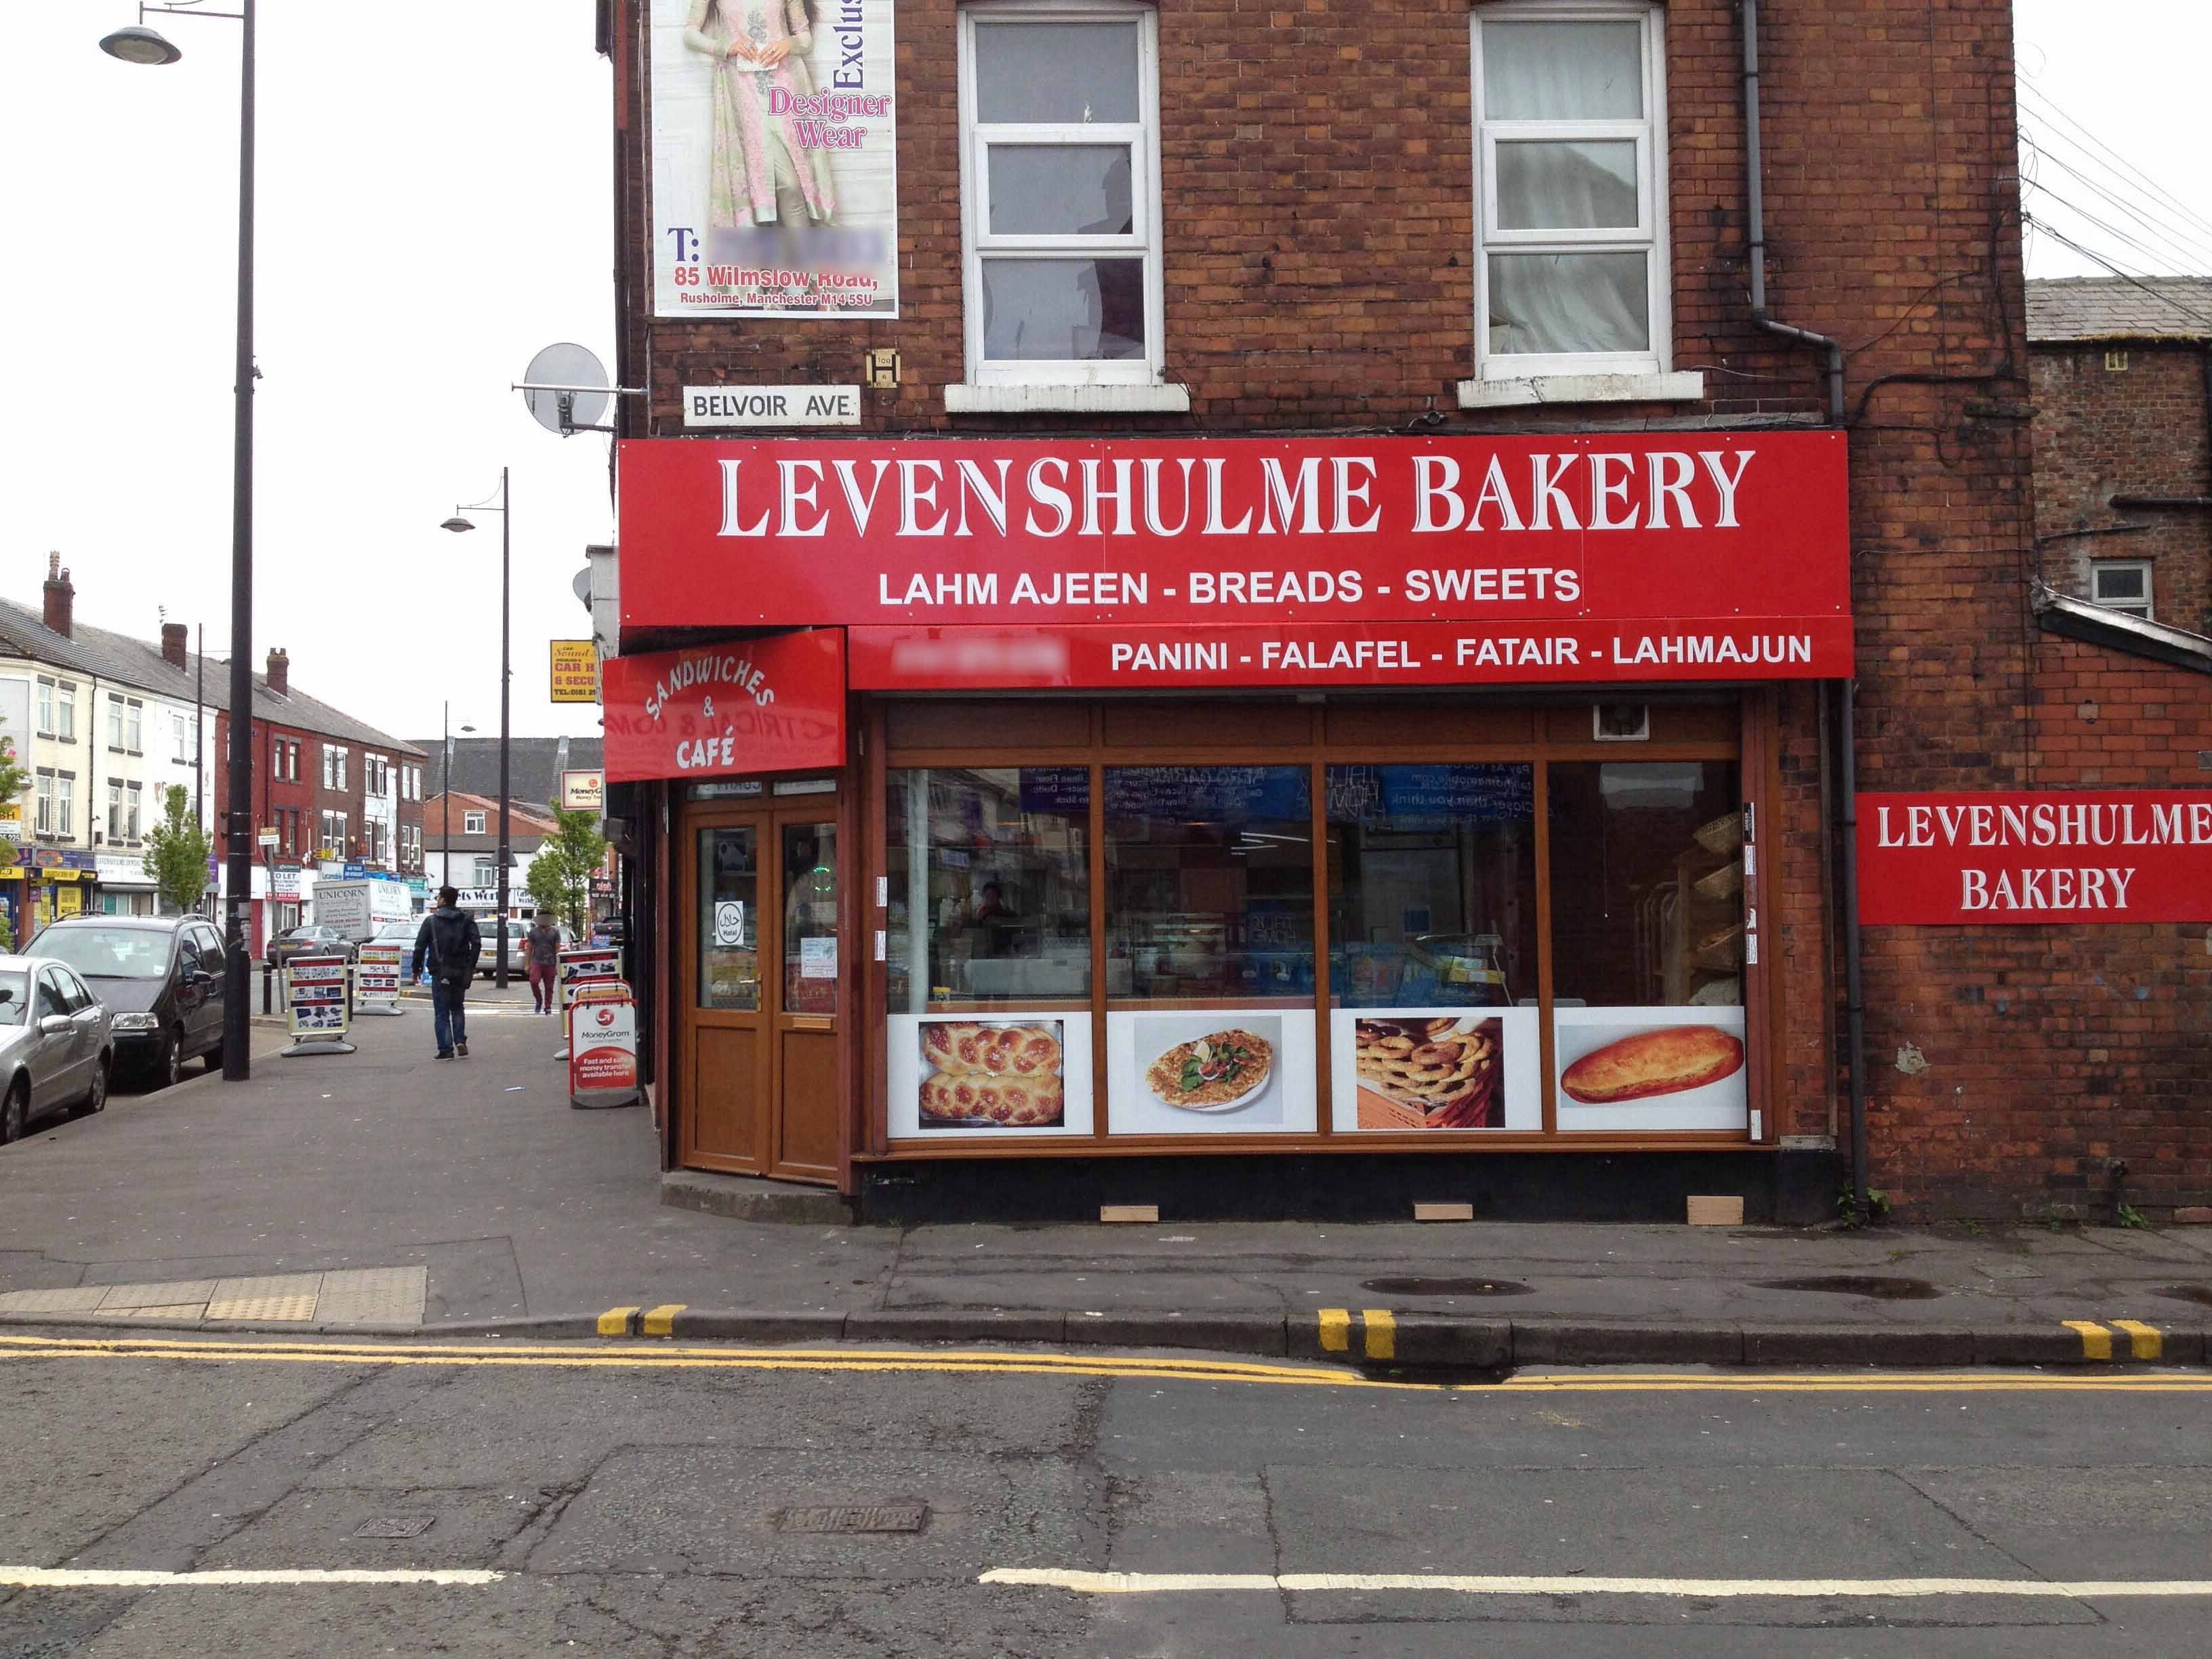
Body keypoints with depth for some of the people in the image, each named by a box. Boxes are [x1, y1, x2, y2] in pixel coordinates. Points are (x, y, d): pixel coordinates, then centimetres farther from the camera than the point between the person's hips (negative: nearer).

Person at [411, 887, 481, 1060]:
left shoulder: (431, 921, -3)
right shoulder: (467, 919, 3)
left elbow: (420, 947, -5)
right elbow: (477, 944, -4)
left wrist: (416, 968, 6)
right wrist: (471, 966, 5)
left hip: (440, 973, -3)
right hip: (461, 972, 3)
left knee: (441, 1012, 4)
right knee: (457, 1008, 19)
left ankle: (446, 1049, -1)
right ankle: (460, 1041, 3)